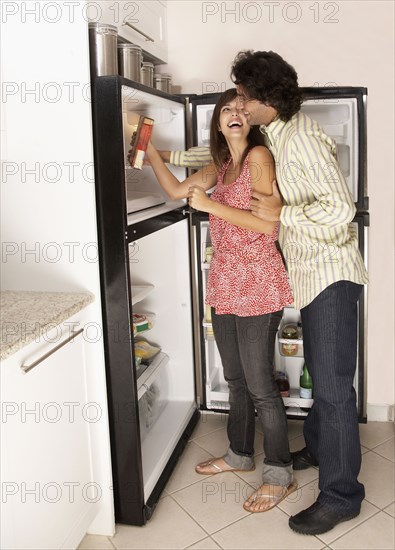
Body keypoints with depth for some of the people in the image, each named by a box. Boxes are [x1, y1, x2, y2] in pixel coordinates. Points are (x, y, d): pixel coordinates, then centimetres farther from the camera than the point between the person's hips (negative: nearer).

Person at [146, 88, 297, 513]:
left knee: (259, 383, 0)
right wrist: (149, 149, 12)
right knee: (235, 378, 18)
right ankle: (240, 453, 37)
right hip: (224, 283, 8)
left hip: (256, 283, -8)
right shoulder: (220, 166, 14)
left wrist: (210, 204, -18)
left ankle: (279, 474, 18)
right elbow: (176, 190, 17)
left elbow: (267, 224, -18)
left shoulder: (259, 156, -10)